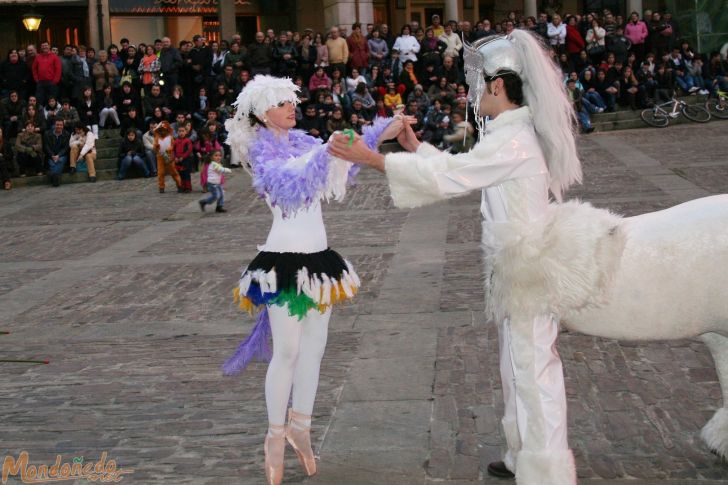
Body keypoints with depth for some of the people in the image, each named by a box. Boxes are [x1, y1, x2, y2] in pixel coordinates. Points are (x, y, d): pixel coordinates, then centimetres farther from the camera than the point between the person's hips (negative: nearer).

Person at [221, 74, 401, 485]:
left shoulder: (303, 141, 11)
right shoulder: (261, 149, -7)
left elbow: (339, 169, 5)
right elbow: (287, 182, -26)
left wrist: (379, 134, -4)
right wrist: (325, 152, -37)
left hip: (319, 257, 7)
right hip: (285, 260, -7)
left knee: (314, 347, 11)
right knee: (287, 351, -3)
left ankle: (300, 426, 24)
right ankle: (276, 436, 11)